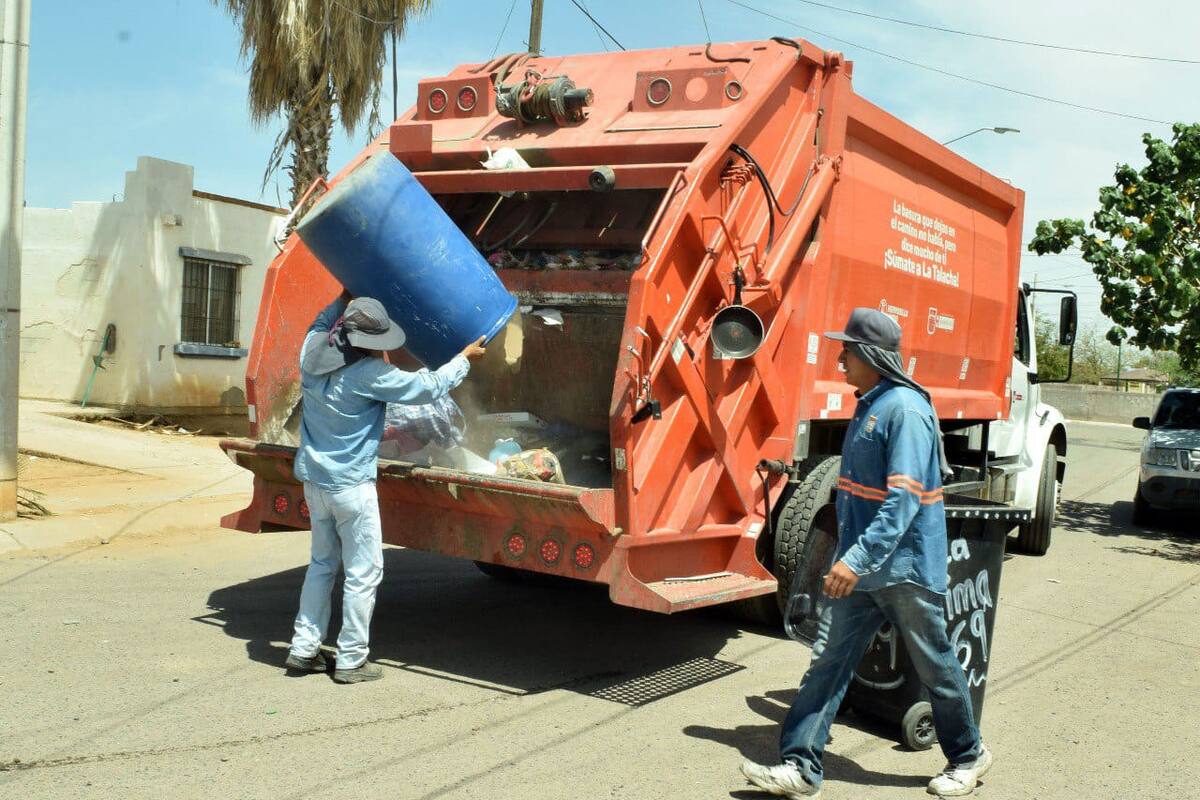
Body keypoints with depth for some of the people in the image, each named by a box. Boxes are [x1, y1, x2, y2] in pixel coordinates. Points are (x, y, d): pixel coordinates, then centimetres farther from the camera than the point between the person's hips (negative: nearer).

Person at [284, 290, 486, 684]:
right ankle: (351, 660, 10)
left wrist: (345, 299, 30)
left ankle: (303, 648, 24)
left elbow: (321, 324, 25)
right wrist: (465, 358, 2)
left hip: (315, 481, 8)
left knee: (322, 564, 20)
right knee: (363, 572, 4)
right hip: (351, 485, -8)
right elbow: (429, 386, -11)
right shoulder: (369, 375, -19)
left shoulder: (312, 353, -1)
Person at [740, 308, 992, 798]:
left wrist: (858, 559, -32)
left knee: (936, 668, 11)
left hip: (905, 567, -8)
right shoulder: (867, 406, 10)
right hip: (859, 565, 9)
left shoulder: (906, 410, -20)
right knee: (826, 662, 3)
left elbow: (904, 500, -27)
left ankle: (968, 757, 32)